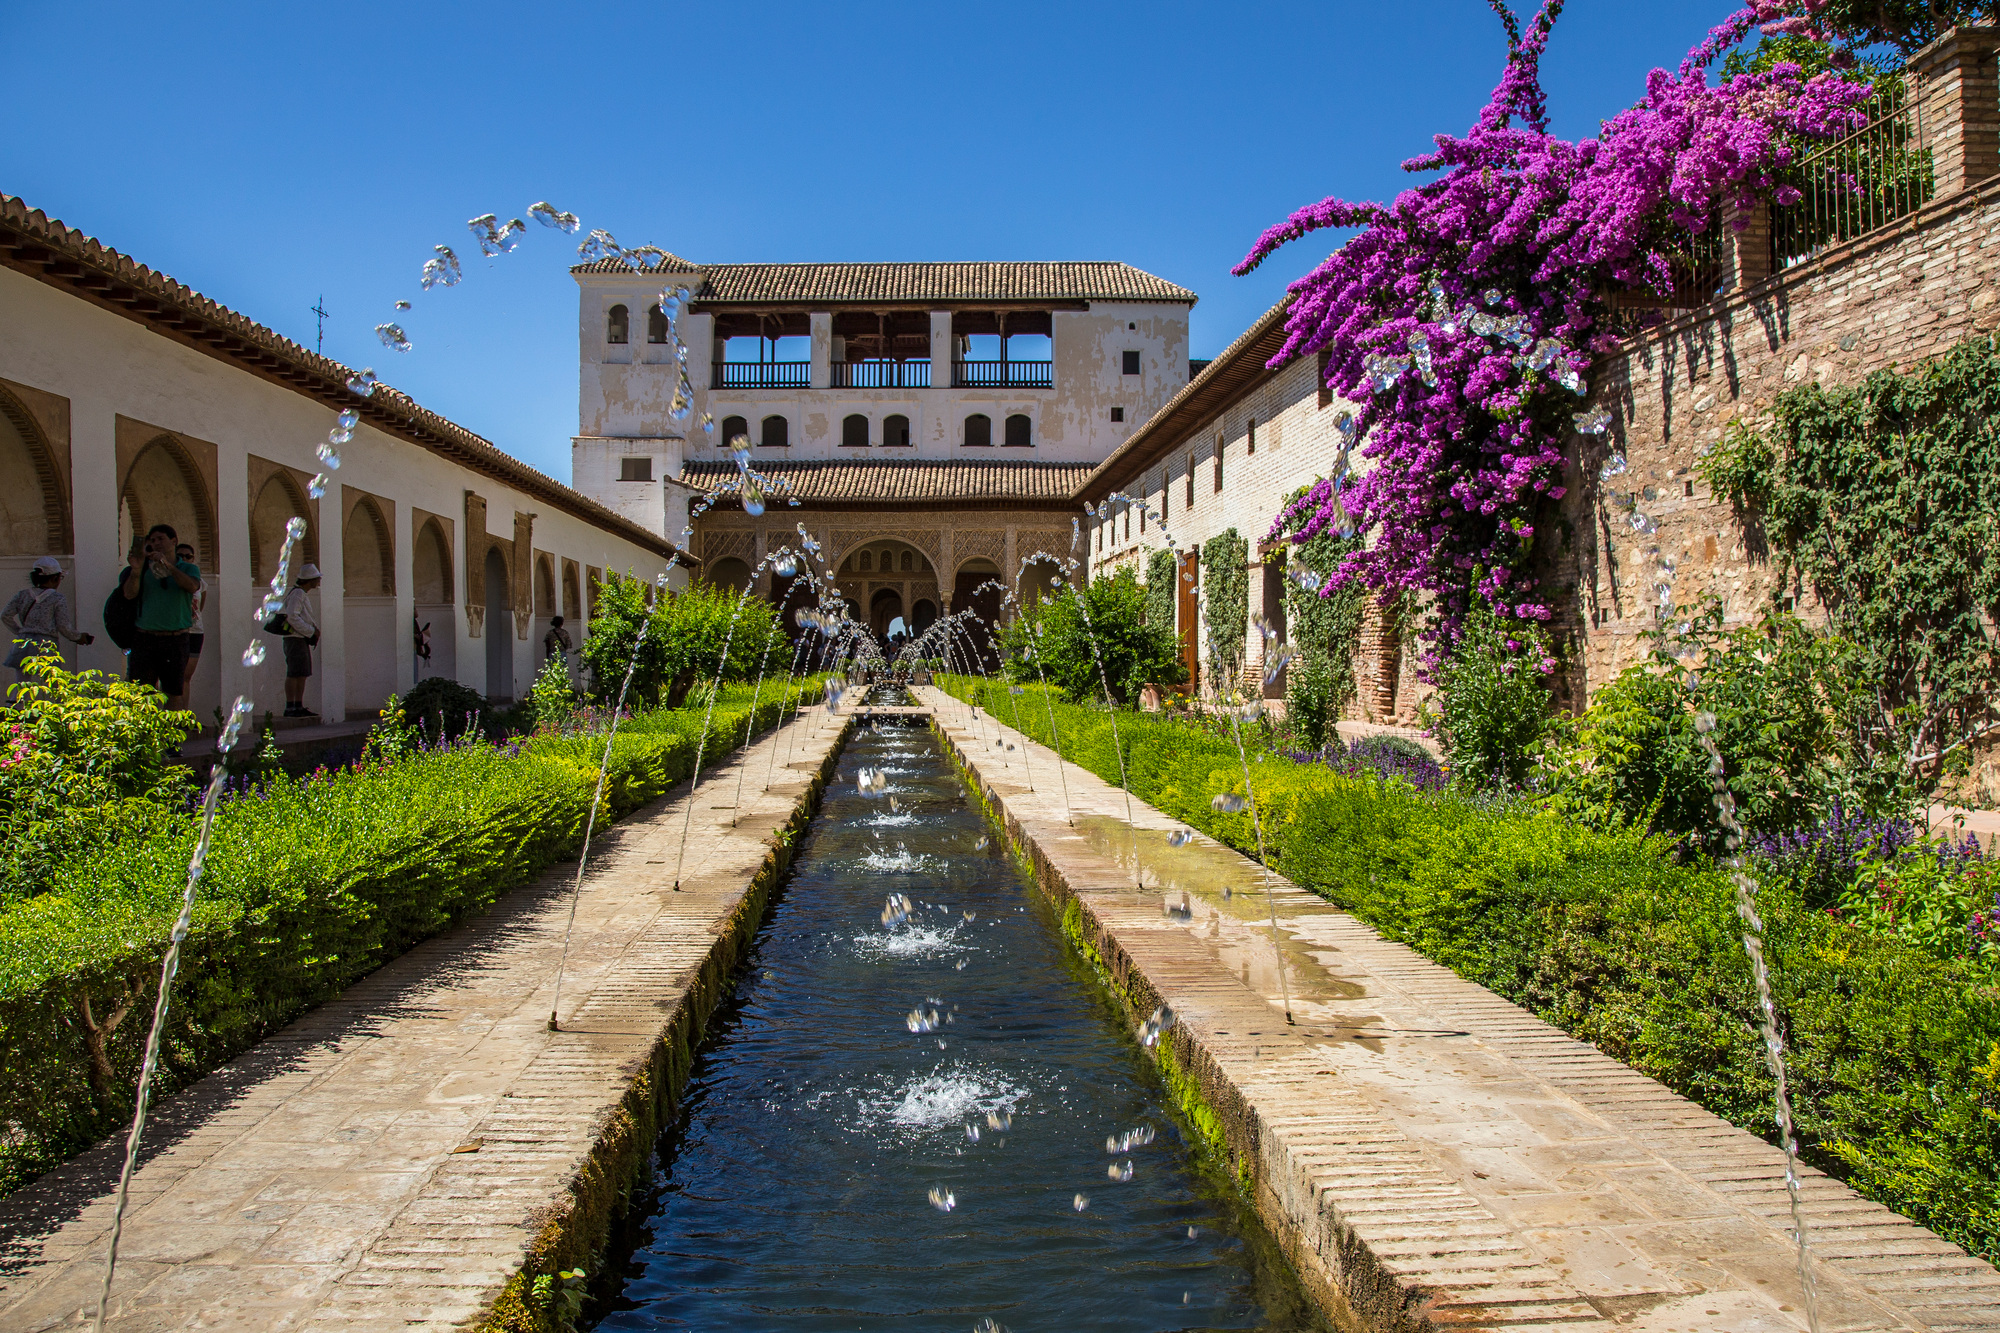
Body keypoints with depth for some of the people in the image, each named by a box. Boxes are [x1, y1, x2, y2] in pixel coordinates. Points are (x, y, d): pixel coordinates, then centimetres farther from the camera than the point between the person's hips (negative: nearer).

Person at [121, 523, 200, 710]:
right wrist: (136, 570, -17)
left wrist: (167, 566, -21)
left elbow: (191, 586, -13)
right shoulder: (145, 569, 11)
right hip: (144, 637, 1)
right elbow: (129, 595, -3)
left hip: (175, 639, -1)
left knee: (174, 692, 2)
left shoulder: (188, 568, 9)